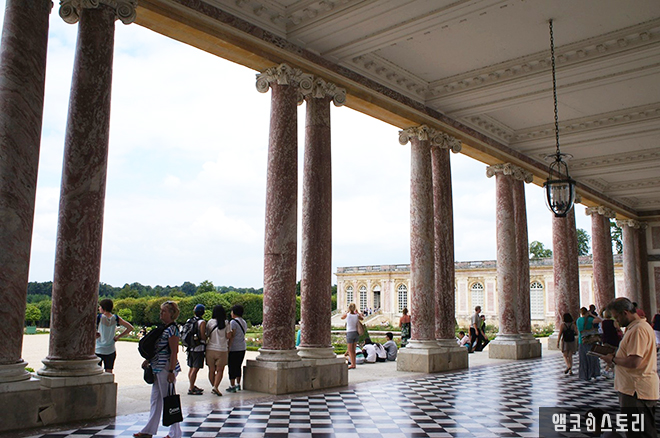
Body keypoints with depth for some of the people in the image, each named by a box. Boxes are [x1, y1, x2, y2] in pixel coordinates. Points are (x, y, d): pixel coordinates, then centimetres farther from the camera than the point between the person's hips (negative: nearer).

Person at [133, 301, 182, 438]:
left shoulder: (172, 329, -15)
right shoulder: (162, 328, 13)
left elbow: (174, 352, -19)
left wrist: (171, 371, -22)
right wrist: (148, 361, 16)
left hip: (166, 368, -9)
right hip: (157, 369, 9)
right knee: (155, 400, 16)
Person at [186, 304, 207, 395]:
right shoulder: (202, 322, -13)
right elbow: (203, 336, -17)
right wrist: (207, 338, 2)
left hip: (191, 347, 8)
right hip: (199, 348, -8)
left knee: (191, 368, 16)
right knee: (195, 369, -5)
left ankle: (192, 386, 28)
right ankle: (191, 389, -4)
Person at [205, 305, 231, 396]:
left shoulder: (210, 322, -2)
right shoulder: (226, 323, -6)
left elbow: (207, 335, 0)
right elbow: (228, 336, -8)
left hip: (210, 349, 2)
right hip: (222, 349, -2)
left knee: (211, 370, 12)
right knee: (220, 370, 4)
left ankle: (214, 387, 20)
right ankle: (216, 387, -12)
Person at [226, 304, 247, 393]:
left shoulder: (233, 322, -13)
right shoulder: (244, 322, 12)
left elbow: (232, 336, -16)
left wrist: (228, 347, -12)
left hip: (234, 348, -8)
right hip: (243, 347, 8)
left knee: (232, 367, 0)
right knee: (238, 366, 17)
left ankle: (232, 386, 3)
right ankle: (238, 385, 24)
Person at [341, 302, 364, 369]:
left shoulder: (347, 315, -11)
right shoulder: (357, 315, -2)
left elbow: (342, 317, 11)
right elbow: (362, 318, 21)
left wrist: (347, 311, 18)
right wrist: (357, 312, 25)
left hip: (350, 333, -4)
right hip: (356, 333, 5)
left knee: (350, 350, 1)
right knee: (353, 350, 15)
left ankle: (352, 364, -7)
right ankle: (354, 363, 18)